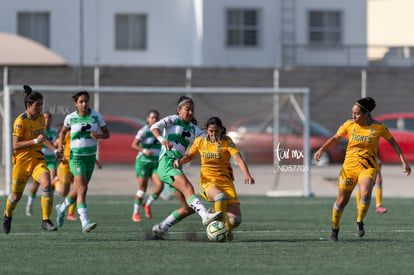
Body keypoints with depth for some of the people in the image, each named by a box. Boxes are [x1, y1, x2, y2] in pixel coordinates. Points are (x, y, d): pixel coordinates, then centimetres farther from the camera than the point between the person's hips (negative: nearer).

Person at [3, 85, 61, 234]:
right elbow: (15, 145, -19)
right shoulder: (20, 121, -16)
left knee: (47, 184, -23)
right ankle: (8, 215, 43)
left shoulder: (41, 118, 4)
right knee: (16, 196, 9)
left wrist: (54, 149, 9)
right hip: (21, 160, -4)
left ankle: (46, 220, -16)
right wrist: (35, 141, -27)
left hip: (37, 159, 4)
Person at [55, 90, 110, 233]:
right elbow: (63, 131, 14)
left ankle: (62, 208, 44)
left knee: (77, 191, 14)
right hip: (76, 157, -3)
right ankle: (85, 223, -27)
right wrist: (60, 144, -4)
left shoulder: (96, 116, -2)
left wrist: (98, 135, -19)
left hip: (90, 157, 3)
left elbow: (107, 134, 3)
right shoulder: (70, 118, -4)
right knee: (83, 189, -20)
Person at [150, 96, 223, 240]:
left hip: (177, 168, 8)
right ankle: (205, 216, -53)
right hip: (167, 164, -8)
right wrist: (162, 140, -29)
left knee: (189, 208, 1)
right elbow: (155, 127, -9)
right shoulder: (173, 119, 6)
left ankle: (160, 228, 13)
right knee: (188, 187, -32)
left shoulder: (193, 129, 22)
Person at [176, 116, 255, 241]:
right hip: (207, 182, 0)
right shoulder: (200, 141, 4)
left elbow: (238, 159, -17)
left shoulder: (226, 141, -4)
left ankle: (226, 228, 22)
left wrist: (247, 175, -34)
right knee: (220, 196, -38)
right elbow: (189, 156, 21)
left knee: (236, 219, -15)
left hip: (225, 182, 0)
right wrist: (180, 161, -2)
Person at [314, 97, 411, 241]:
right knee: (342, 200, 3)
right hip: (349, 166, 2)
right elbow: (335, 138, 13)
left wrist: (404, 162, 4)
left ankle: (360, 221, -5)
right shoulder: (349, 125, -1)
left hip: (368, 167, -2)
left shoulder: (379, 127, -6)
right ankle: (334, 228, 26)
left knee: (366, 193, -28)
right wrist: (321, 150, -1)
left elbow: (393, 143, 7)